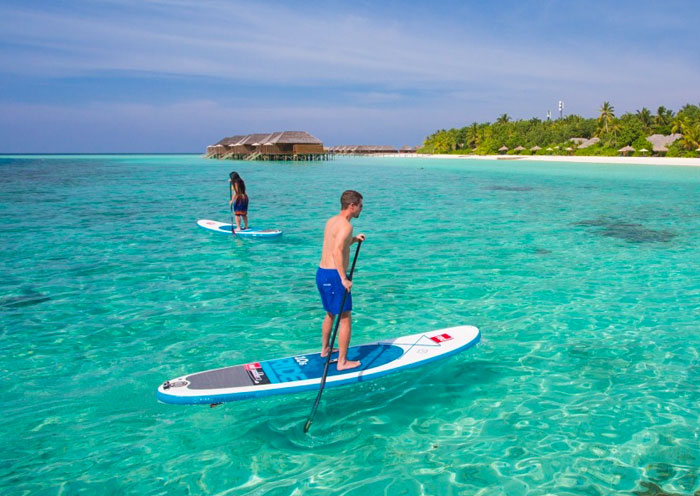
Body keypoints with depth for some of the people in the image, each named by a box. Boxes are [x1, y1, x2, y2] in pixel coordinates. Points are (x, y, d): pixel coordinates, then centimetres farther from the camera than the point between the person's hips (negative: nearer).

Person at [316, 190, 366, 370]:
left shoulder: (331, 221, 13)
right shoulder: (346, 225, -16)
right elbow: (337, 251, -29)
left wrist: (353, 240, 15)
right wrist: (344, 279, -28)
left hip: (321, 273, 10)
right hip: (333, 276, -9)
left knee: (331, 313, 25)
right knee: (345, 319, 0)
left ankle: (325, 349, 40)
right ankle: (342, 362, 6)